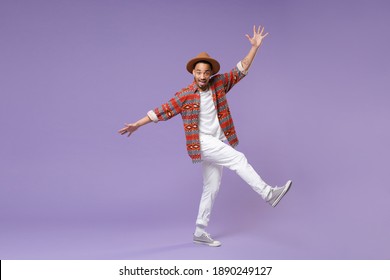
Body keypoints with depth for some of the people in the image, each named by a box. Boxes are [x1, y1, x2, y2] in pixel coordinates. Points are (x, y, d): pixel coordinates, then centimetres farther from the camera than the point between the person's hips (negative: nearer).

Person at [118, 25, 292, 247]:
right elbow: (163, 111, -2)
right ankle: (268, 193, -23)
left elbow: (241, 70, 2)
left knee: (212, 187, 9)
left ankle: (200, 232, 18)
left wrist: (255, 47, -6)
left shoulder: (219, 84, 2)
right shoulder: (185, 95, -7)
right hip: (202, 142, -6)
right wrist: (137, 124, 0)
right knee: (238, 158, -25)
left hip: (218, 143, 6)